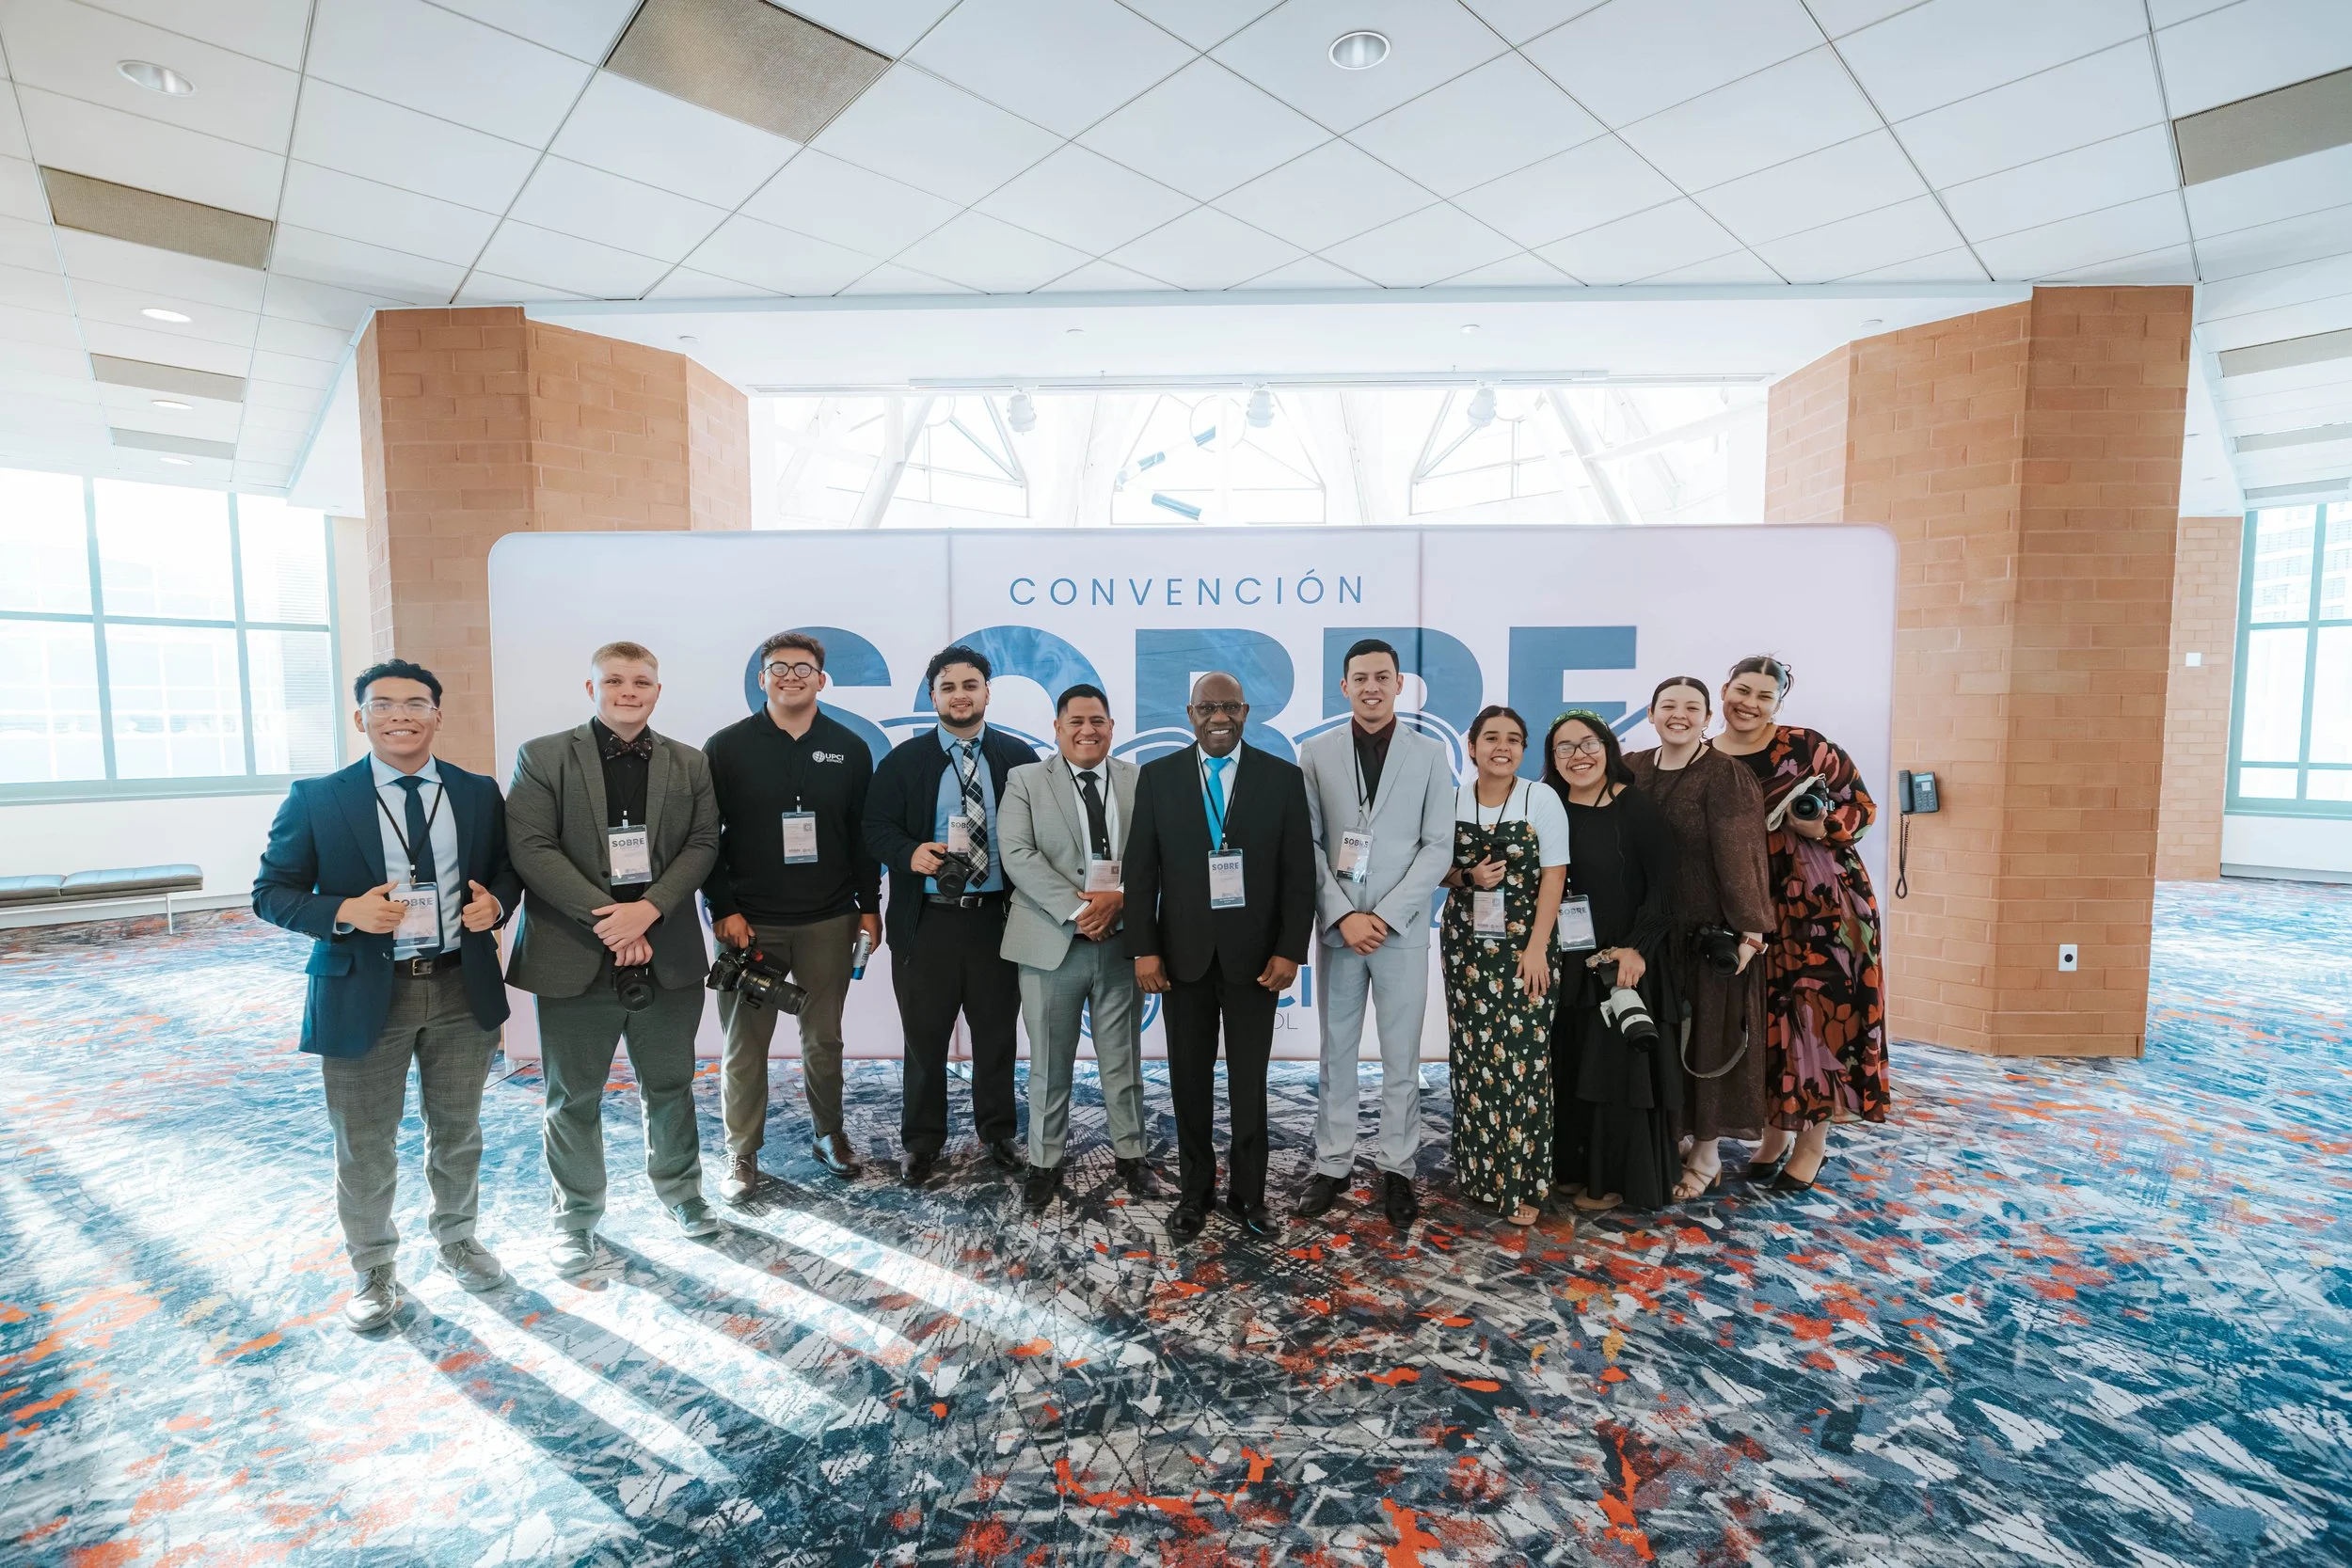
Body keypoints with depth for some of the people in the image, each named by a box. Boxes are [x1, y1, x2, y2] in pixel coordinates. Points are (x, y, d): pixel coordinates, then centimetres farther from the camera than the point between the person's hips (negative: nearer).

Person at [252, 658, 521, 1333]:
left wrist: (495, 903, -11)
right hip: (364, 993, -2)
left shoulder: (479, 794, 3)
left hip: (462, 988, 2)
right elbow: (271, 891, -2)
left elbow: (507, 868, 11)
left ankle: (457, 1239, 41)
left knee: (457, 1131, 18)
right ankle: (373, 1270, 34)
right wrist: (345, 912, -20)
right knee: (365, 1148, 11)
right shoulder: (316, 799, -4)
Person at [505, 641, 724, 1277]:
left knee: (670, 1086, 15)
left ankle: (679, 1189, 36)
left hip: (667, 957, 2)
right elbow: (530, 847, -10)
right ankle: (577, 1214, 31)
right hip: (575, 958, -2)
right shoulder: (543, 757, -1)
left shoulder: (690, 765, 6)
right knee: (574, 1097, 11)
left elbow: (702, 844, -1)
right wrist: (605, 919, -16)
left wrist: (647, 909, -15)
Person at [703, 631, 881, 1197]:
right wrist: (722, 909, -7)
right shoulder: (727, 747, 0)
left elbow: (863, 833, 7)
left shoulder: (849, 748, 5)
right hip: (749, 923, -1)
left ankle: (829, 1133, 31)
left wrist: (869, 906, 5)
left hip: (829, 921, 1)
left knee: (824, 1039, 11)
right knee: (745, 1045, 7)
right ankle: (742, 1153, 24)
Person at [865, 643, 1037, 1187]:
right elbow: (876, 827, 2)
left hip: (998, 919, 1)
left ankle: (998, 1133, 32)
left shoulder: (1019, 758, 4)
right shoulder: (904, 760, 3)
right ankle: (923, 1142, 29)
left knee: (997, 1034, 13)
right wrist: (910, 853, -18)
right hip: (927, 921, 0)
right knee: (925, 1036, 10)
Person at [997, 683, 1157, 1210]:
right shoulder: (1025, 781, 2)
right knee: (1050, 1062, 10)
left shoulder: (1139, 781, 6)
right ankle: (1044, 1162, 27)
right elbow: (1018, 855, -10)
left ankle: (1129, 1153, 30)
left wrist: (1119, 897, -17)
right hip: (1052, 940, -1)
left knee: (1124, 1058, 12)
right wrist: (1076, 909, -18)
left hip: (1121, 940, 2)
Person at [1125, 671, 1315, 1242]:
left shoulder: (1283, 777, -1)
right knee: (1190, 1079, 12)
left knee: (1249, 1081, 10)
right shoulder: (1157, 776, 0)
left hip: (1254, 953, -1)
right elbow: (1141, 870, 0)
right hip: (1184, 952, 1)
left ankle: (1247, 1193, 27)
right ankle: (1195, 1190, 29)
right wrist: (1144, 949, -6)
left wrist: (1290, 951, -8)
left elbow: (1299, 872, -2)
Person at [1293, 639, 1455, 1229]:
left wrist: (1385, 916, -11)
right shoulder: (1316, 753, 3)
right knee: (1336, 1054, 10)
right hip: (1337, 926, 1)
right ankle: (1332, 1166, 23)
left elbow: (1438, 847, -2)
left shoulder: (1430, 754, 2)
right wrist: (1344, 915, -10)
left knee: (1401, 1058, 8)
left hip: (1402, 929, 0)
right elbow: (1309, 845, 0)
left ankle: (1397, 1169, 23)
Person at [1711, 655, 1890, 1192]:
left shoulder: (1806, 747, -7)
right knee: (1769, 1016, 8)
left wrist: (1823, 828, -20)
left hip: (1824, 900, -3)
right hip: (1753, 909, 3)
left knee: (1822, 1010, 0)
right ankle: (1778, 1128, 25)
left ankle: (1814, 1138, 16)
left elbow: (1862, 806, -1)